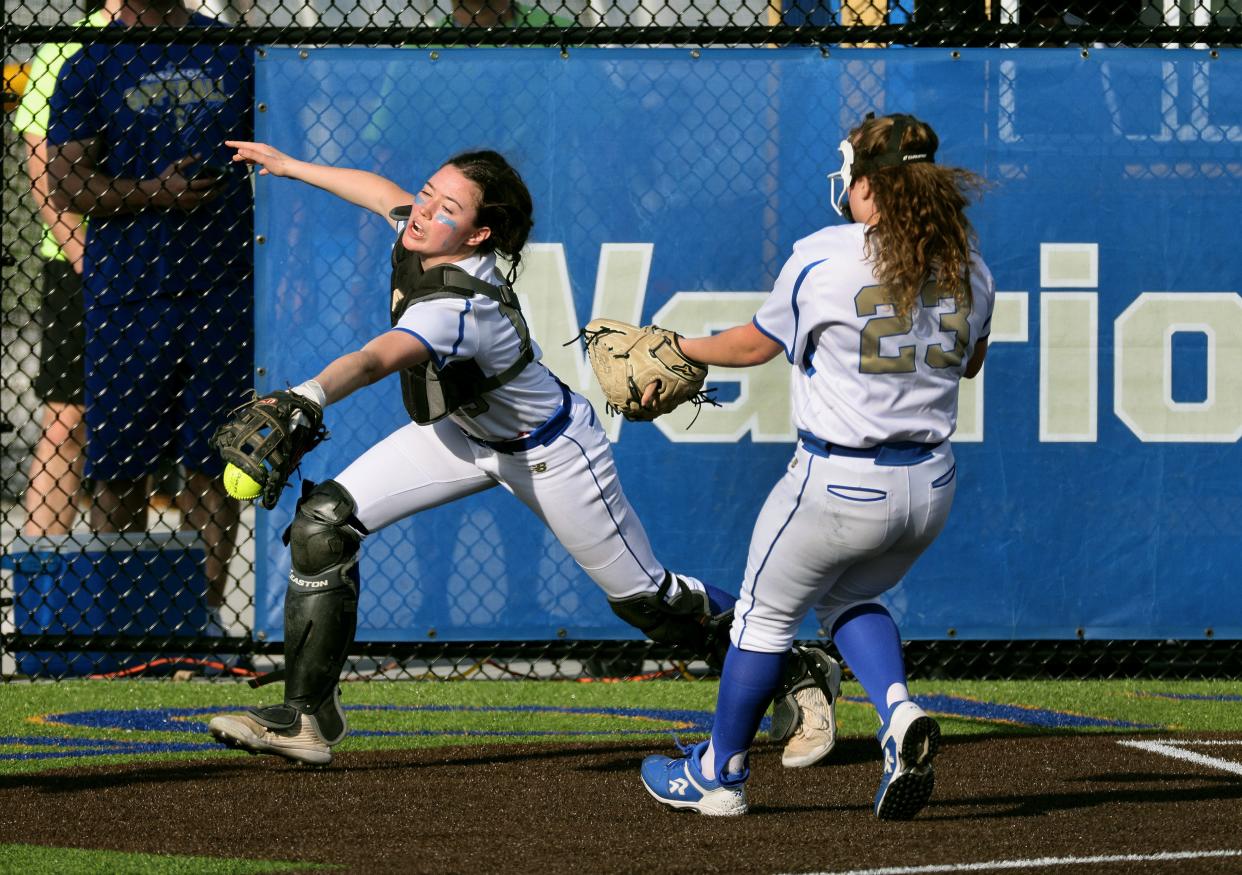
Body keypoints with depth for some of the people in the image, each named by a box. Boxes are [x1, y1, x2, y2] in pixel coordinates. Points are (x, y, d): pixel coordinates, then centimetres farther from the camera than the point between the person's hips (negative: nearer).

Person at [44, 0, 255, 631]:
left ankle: (206, 608, 10)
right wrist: (153, 193, -20)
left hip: (223, 290, 2)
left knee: (213, 460, 4)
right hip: (126, 295, -2)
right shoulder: (92, 66, 2)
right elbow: (66, 185, -6)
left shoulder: (234, 55, 10)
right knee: (119, 467, 1)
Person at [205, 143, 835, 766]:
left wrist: (306, 399, -77)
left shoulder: (462, 309, -40)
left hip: (549, 453, -8)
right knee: (323, 521, -9)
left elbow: (375, 361, -60)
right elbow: (388, 194, 9)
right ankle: (308, 718, -3)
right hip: (465, 435, 8)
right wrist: (289, 166, 19)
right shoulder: (418, 233, -17)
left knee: (646, 599, 6)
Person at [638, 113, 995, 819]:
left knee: (766, 611, 17)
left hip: (839, 486, -5)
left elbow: (756, 344, 2)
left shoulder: (822, 258, -12)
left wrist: (681, 350, 19)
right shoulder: (968, 266, 1)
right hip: (931, 487, 5)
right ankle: (900, 714, 1)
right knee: (850, 598, 28)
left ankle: (719, 773, 28)